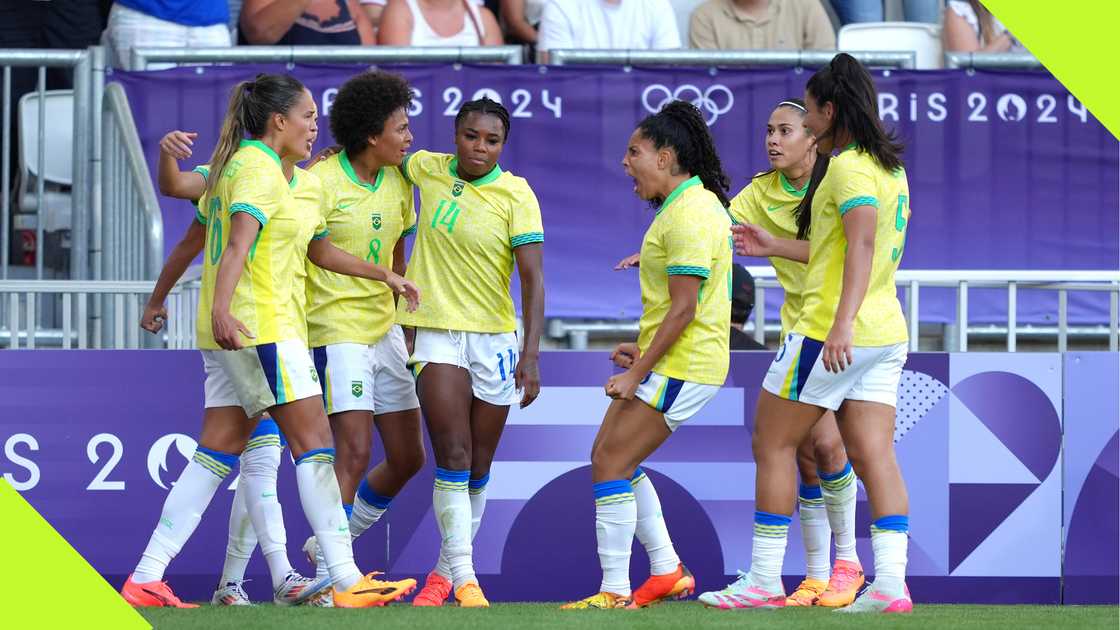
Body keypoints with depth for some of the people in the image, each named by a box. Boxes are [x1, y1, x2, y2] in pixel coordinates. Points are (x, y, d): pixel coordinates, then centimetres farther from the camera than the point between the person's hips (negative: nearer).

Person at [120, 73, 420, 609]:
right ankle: (347, 582, -9)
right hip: (260, 324, -10)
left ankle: (146, 577, 2)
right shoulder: (260, 169, -10)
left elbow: (317, 250, 32)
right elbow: (240, 241, -26)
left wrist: (384, 275, 34)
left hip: (230, 330, 10)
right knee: (313, 442, -8)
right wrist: (222, 308, -39)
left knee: (218, 453, 6)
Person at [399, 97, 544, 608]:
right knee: (452, 458, -13)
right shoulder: (428, 169, 0)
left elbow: (532, 278, -13)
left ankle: (445, 570, 24)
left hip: (494, 336, 0)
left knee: (478, 468, 8)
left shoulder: (515, 194, -9)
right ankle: (463, 580, -15)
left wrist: (531, 354, -21)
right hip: (437, 332, 1)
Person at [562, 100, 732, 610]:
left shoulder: (689, 215, -19)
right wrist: (644, 351, 17)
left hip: (681, 368, -11)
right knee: (614, 458, 17)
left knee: (610, 464, -10)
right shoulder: (687, 205, 14)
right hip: (669, 360, 11)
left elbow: (684, 308, -22)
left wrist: (636, 374, -19)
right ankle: (667, 571, 21)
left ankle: (614, 591, -8)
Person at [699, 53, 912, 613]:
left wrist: (843, 324, -36)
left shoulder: (848, 166, -13)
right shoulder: (888, 167, 16)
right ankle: (890, 583, -10)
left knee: (772, 445, 2)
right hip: (886, 334, 9)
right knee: (874, 456, 1)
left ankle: (763, 581, 4)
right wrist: (774, 247, 30)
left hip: (829, 333, -9)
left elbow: (862, 245, -27)